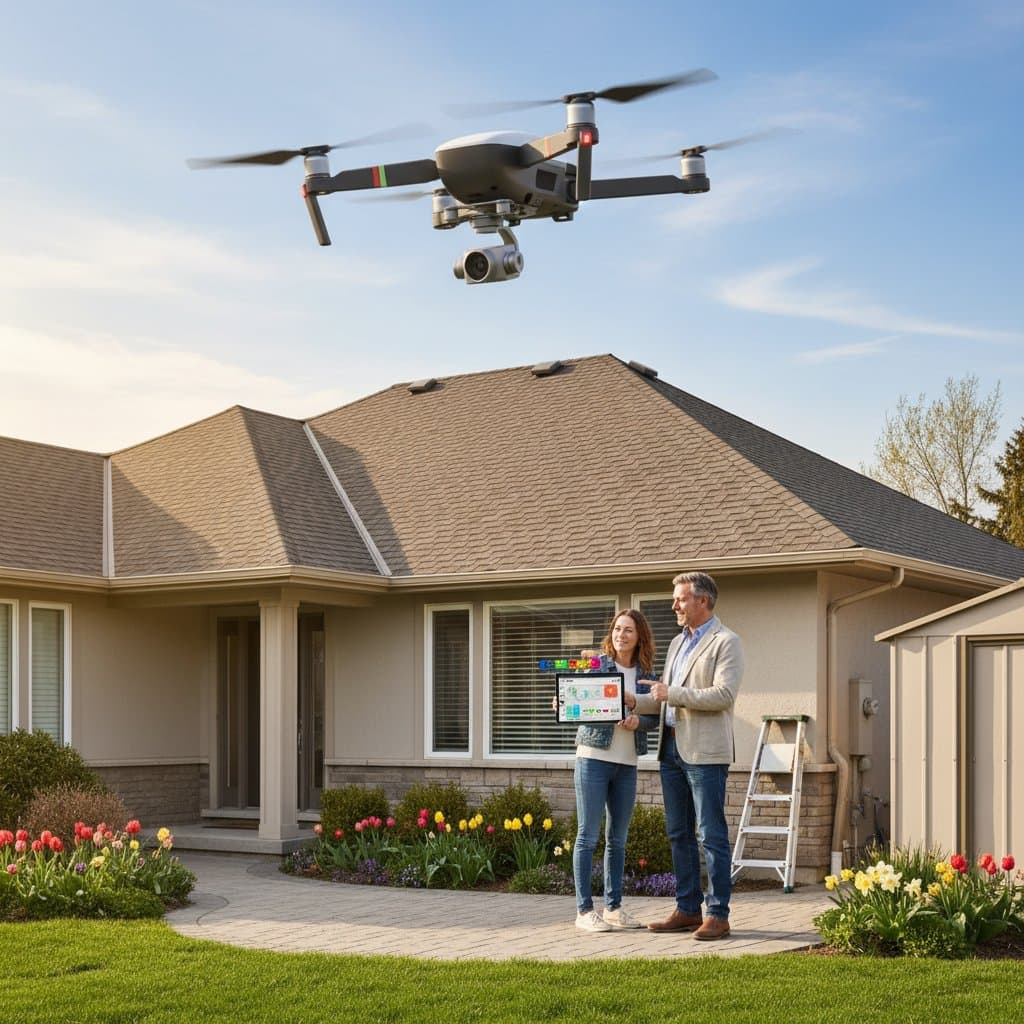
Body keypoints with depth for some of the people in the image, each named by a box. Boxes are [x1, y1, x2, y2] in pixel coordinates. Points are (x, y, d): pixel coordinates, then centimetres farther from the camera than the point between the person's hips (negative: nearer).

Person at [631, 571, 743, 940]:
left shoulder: (726, 642, -5)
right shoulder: (677, 643, 20)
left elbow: (724, 694, -17)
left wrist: (674, 693, -16)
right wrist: (634, 702, 6)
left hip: (705, 752, -8)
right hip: (672, 748, 9)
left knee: (712, 836, -6)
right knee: (679, 834, 11)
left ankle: (718, 915, -2)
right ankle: (687, 910, 18)